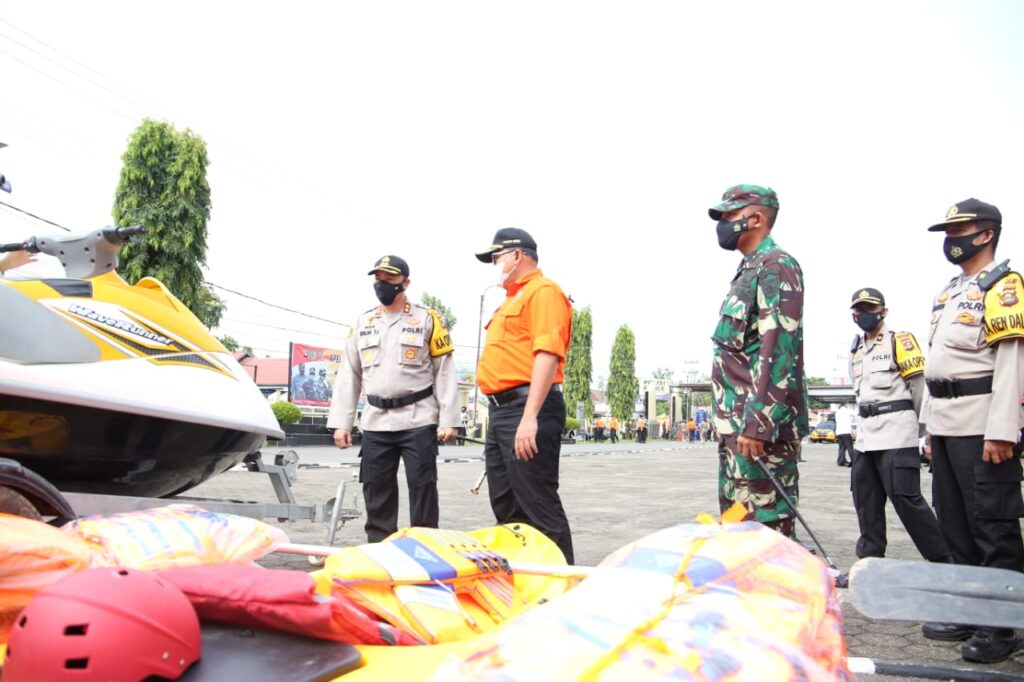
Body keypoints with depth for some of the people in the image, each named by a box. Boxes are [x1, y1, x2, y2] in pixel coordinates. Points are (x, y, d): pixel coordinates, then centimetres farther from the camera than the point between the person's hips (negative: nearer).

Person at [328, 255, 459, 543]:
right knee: (376, 491, 9)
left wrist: (448, 420, -7)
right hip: (375, 422, 4)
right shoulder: (363, 322, 12)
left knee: (422, 489, 0)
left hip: (418, 420, -4)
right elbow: (348, 375, 13)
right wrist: (341, 422, 7)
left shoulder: (428, 319, 1)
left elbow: (445, 372, -1)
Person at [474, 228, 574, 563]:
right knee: (506, 507, 13)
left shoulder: (543, 291, -6)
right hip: (501, 411, 10)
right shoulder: (512, 300, 25)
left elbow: (548, 354, -19)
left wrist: (529, 417, -26)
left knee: (539, 507, -8)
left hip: (528, 409, -10)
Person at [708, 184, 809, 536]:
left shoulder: (775, 265, -8)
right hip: (735, 424, 10)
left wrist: (756, 425, -25)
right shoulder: (749, 270, 21)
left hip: (762, 425, -10)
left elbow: (777, 350, -19)